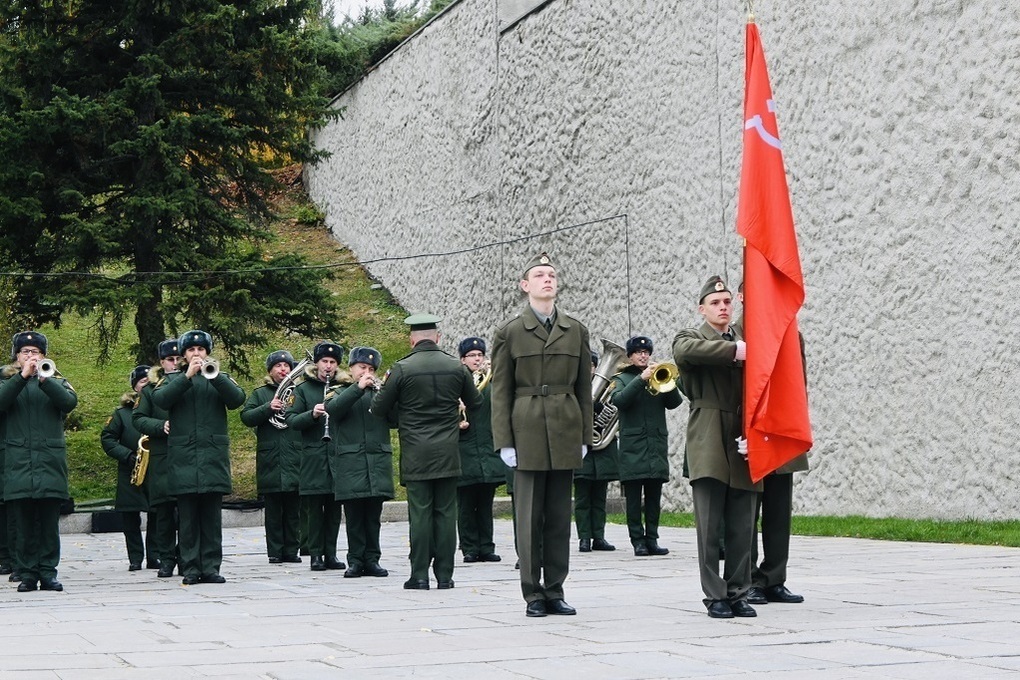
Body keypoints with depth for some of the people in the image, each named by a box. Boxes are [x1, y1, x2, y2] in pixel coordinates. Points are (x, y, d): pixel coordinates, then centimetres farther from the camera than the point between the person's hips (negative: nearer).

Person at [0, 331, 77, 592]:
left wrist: (43, 378, -16)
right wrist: (22, 376, -16)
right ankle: (27, 573, 4)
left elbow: (70, 401, -6)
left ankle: (48, 572, 4)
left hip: (50, 461, 0)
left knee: (49, 523, -1)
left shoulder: (56, 380, 15)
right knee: (24, 524, -1)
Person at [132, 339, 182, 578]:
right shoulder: (150, 389, 8)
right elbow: (137, 418, 5)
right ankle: (166, 559, 9)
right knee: (164, 509, 2)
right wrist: (161, 426, -12)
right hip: (161, 458, 0)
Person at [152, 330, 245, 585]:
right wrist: (187, 376, -14)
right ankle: (190, 569, 1)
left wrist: (214, 376, -15)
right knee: (187, 516, -1)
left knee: (212, 515, 1)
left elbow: (237, 399, -3)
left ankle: (211, 567, 3)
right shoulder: (173, 379, 14)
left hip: (214, 456, 1)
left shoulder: (220, 378, 15)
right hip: (183, 456, -1)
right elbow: (160, 399, -7)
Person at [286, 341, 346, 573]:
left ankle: (331, 553, 11)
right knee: (314, 508, 0)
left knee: (334, 508, 4)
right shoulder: (303, 388, 6)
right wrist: (312, 414, -16)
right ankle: (316, 554, 6)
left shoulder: (345, 387, 9)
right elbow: (291, 420, 1)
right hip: (313, 456, -1)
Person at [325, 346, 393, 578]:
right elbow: (332, 409, -12)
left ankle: (371, 559, 8)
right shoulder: (343, 393, 11)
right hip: (350, 461, -2)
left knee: (373, 515, 3)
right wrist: (358, 388, -17)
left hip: (378, 461, 2)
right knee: (354, 515, -2)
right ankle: (355, 560, 3)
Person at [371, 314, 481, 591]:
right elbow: (475, 403, 15)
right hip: (448, 453, 2)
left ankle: (419, 575, 0)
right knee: (446, 512, 5)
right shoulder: (456, 367, 1)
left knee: (420, 513, -1)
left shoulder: (402, 369, -8)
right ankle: (444, 574, 6)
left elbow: (379, 409, -2)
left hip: (416, 454, -2)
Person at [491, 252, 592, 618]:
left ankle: (554, 591, 13)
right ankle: (533, 594, 6)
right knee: (529, 516, -1)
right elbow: (500, 391, 1)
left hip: (565, 434, 3)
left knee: (560, 516, 6)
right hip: (527, 433, -3)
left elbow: (584, 387, 13)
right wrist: (504, 442, -5)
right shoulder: (509, 332, 2)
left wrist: (584, 436, 8)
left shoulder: (576, 330, 11)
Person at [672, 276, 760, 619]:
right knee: (709, 527, -3)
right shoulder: (690, 337, 5)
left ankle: (738, 594, 12)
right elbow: (685, 350, -22)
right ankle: (715, 596, 3)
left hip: (741, 447, 3)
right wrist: (735, 351, -26)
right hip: (708, 445, -3)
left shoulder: (744, 343, 16)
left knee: (742, 528, 4)